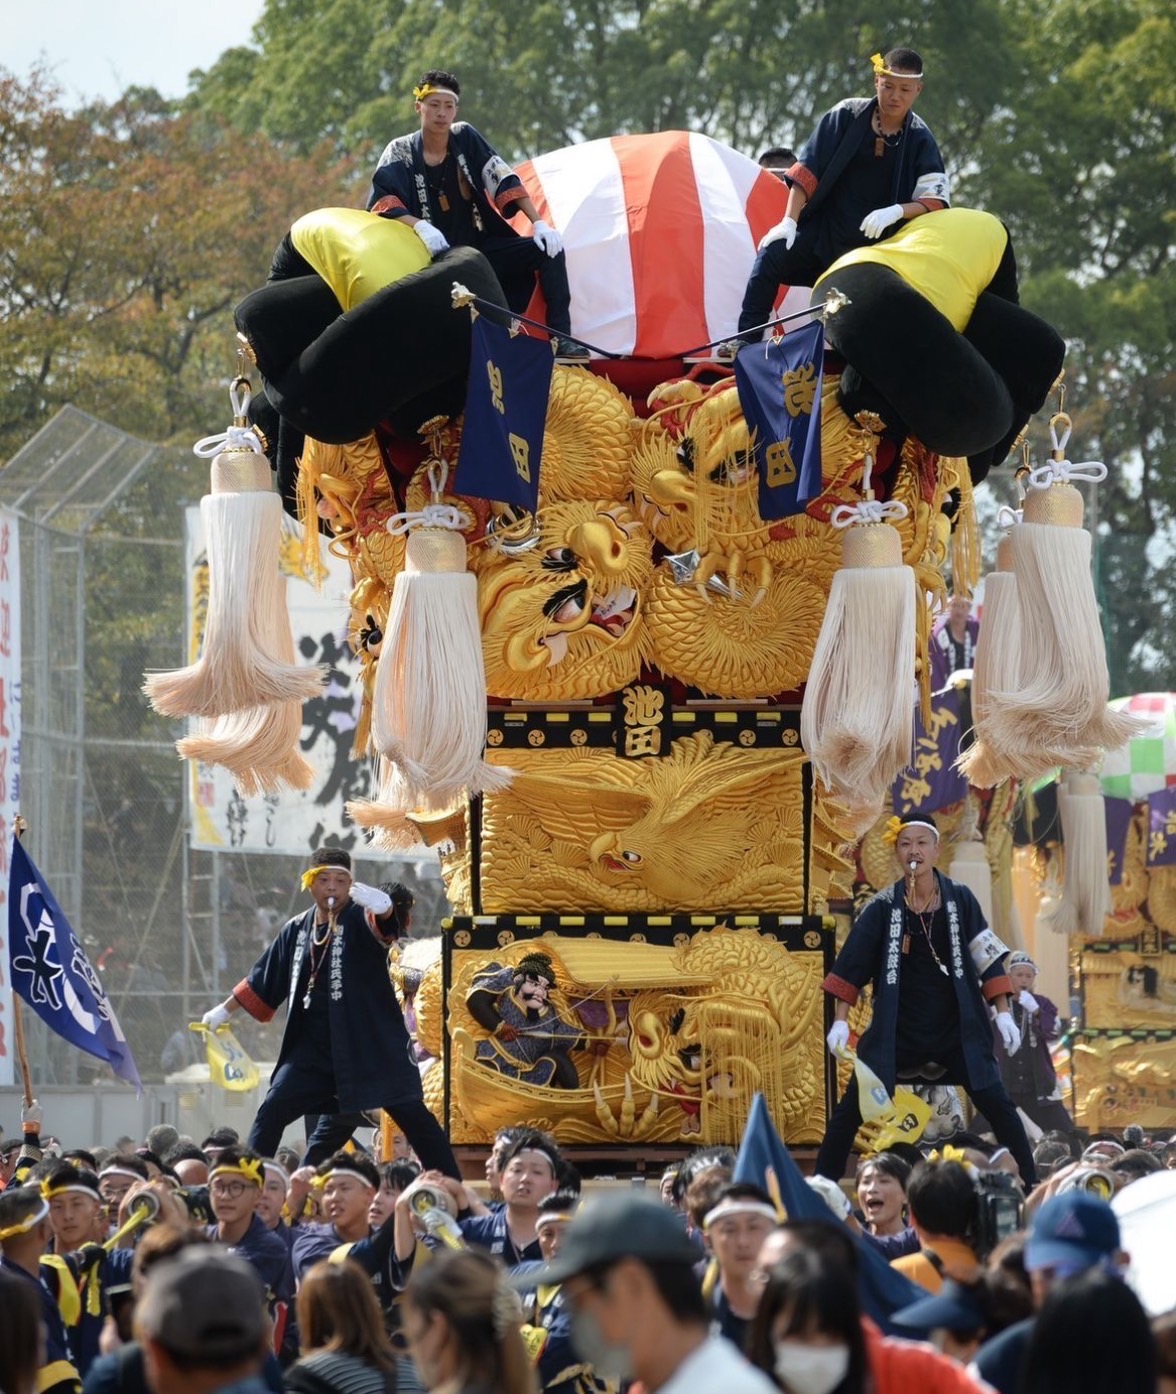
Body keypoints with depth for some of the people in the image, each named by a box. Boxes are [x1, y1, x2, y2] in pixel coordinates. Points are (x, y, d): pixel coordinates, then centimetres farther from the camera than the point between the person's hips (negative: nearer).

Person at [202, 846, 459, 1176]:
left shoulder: (360, 919, -7)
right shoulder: (297, 929, 9)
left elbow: (385, 920, -32)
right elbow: (263, 980, 22)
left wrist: (380, 905, -55)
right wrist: (225, 1011, 29)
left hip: (370, 1044, -5)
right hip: (313, 1048, 5)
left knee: (412, 1114, -7)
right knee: (271, 1113, 0)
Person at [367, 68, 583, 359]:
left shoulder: (466, 137, 2)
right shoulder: (401, 152, -6)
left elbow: (504, 180, -3)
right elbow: (381, 203, -17)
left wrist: (539, 223, -13)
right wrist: (418, 225, -35)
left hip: (484, 246, 4)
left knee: (548, 249, -15)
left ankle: (561, 338, -15)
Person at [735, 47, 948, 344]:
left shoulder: (920, 140, -7)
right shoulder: (848, 115, -8)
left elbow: (937, 200, -12)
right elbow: (807, 170, -7)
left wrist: (897, 211, -30)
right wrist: (789, 222, -16)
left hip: (876, 242, 1)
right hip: (823, 227, -1)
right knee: (770, 258, -22)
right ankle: (745, 344, -19)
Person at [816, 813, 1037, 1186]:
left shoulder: (959, 900, -2)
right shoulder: (884, 907, -4)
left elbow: (987, 957, 1)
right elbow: (852, 963, -3)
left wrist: (1003, 1013, -5)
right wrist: (841, 1020, -9)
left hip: (957, 1029, 0)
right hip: (897, 1030, 0)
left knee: (997, 1106, -6)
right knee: (852, 1109, -4)